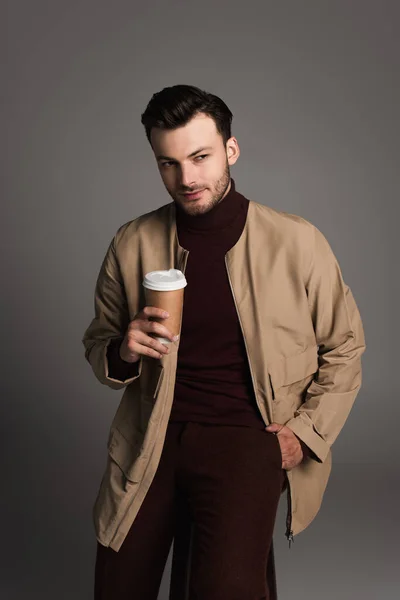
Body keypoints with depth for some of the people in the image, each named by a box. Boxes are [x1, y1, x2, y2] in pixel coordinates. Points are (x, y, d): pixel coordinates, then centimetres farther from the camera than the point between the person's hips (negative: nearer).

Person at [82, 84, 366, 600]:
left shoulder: (298, 243, -3)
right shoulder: (131, 244, 2)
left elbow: (343, 348, 8)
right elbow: (97, 343, 14)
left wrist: (307, 431, -2)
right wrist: (123, 352, -9)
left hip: (245, 436, -2)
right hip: (150, 438, 3)